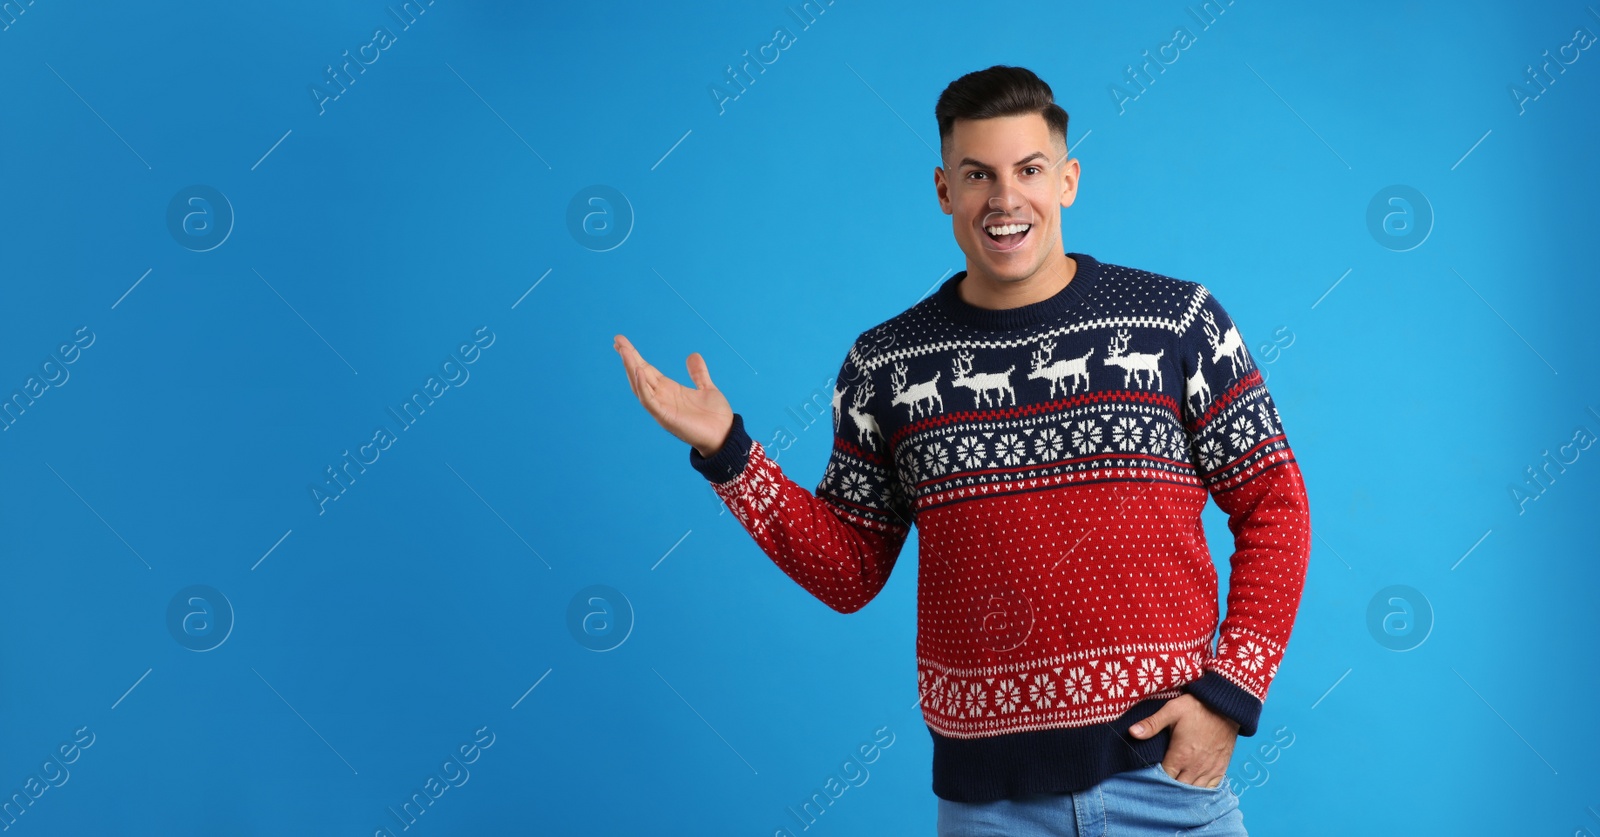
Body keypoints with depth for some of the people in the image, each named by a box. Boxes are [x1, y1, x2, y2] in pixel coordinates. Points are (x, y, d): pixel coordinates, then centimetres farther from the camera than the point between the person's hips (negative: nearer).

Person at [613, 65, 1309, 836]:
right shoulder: (883, 366, 3)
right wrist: (727, 456, -4)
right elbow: (849, 573, 6)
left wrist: (1230, 693, -8)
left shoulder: (1176, 321, -2)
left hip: (1164, 771, -1)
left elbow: (1273, 508, 1)